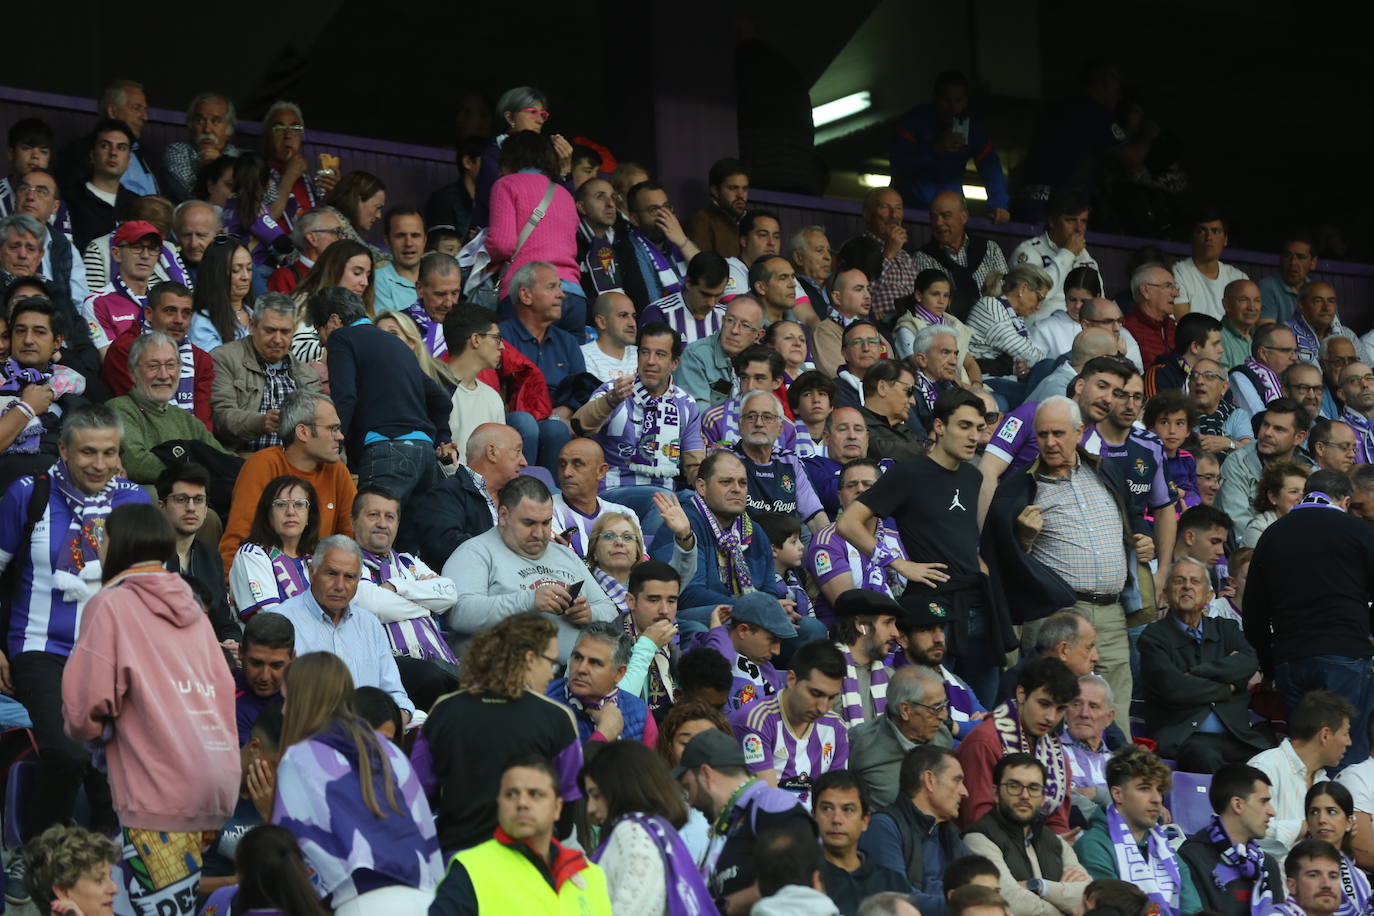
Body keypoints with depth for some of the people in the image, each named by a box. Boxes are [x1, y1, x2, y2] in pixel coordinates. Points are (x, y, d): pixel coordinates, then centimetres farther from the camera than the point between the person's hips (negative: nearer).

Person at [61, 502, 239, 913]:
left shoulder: (112, 604, -3)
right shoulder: (190, 607, 18)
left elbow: (86, 705, -9)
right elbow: (224, 691, 15)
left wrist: (86, 726, 12)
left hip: (162, 787, -7)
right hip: (218, 781, 8)